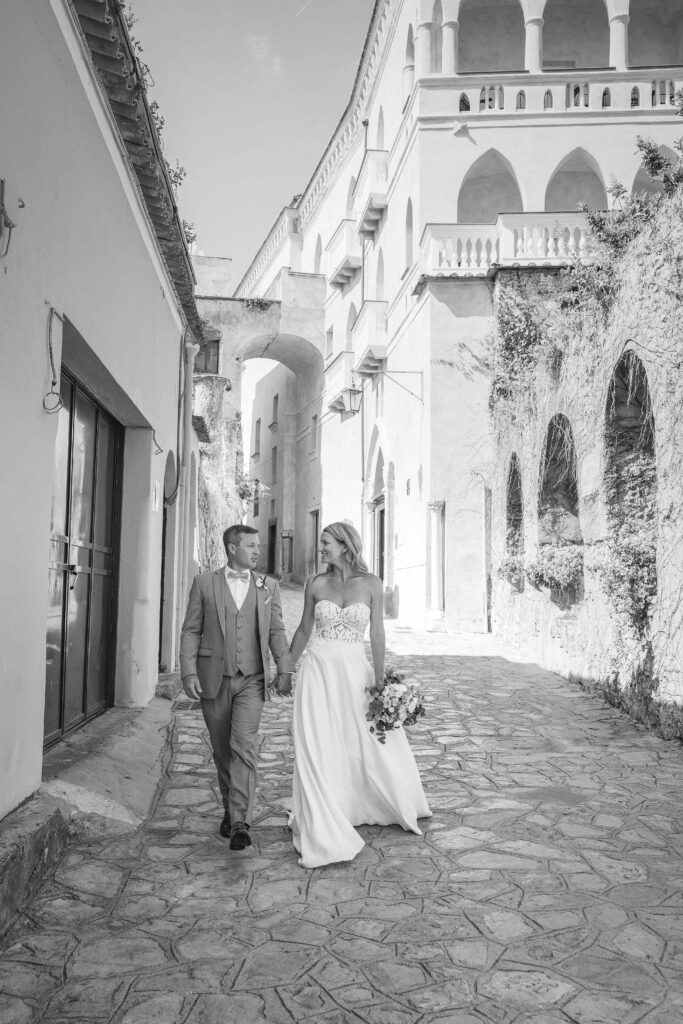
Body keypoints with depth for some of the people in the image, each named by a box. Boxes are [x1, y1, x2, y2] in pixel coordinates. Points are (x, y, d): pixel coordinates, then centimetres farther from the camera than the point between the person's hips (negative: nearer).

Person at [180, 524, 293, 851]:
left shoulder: (268, 586, 8)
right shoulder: (204, 583, 3)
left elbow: (277, 631, 8)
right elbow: (191, 631, 3)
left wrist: (284, 670, -4)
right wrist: (189, 672, -7)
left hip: (251, 680, 0)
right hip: (213, 679, 0)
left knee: (243, 746, -13)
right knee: (222, 750, 10)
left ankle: (240, 822, -13)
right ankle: (230, 809, 28)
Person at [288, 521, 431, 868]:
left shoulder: (371, 584, -2)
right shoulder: (315, 584, 1)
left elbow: (377, 634, -2)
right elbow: (303, 630, 11)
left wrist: (379, 680, -6)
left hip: (354, 672, 0)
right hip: (319, 671, 0)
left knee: (376, 745, 10)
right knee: (317, 750, -1)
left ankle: (399, 807, 38)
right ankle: (322, 833, 12)